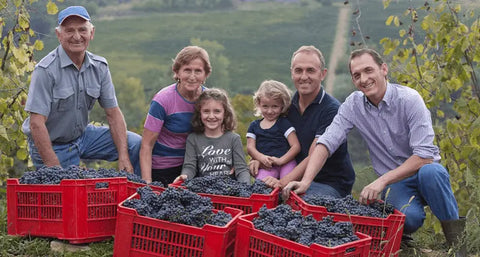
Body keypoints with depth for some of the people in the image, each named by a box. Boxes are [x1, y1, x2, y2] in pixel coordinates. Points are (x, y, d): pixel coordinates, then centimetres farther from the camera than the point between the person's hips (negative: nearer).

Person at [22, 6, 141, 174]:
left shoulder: (99, 67, -3)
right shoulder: (46, 70, -22)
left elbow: (113, 113, -1)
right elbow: (36, 124, -25)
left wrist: (123, 157, -12)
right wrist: (55, 169, -27)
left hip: (83, 135, 6)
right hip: (51, 146, -5)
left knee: (137, 144, -4)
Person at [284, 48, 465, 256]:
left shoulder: (409, 99, -16)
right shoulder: (353, 104, -4)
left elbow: (424, 155, -22)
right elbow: (326, 143, -11)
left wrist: (382, 181, -29)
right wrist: (305, 181, -27)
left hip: (422, 172, -1)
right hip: (394, 183, 1)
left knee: (431, 172, -38)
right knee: (409, 217, -33)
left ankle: (454, 235, -16)